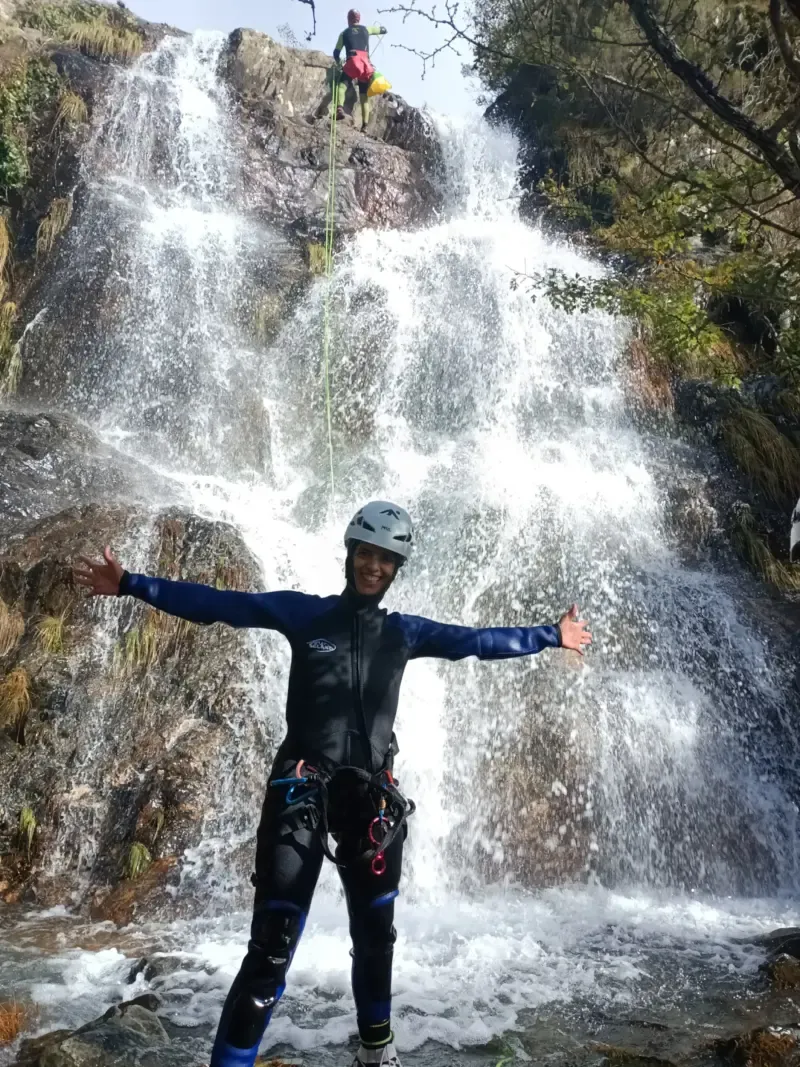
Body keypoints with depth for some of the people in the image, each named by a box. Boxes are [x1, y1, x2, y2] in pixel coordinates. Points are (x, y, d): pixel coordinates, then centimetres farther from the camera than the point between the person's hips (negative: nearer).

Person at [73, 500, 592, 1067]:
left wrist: (551, 636, 14)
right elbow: (214, 603, -4)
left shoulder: (404, 632, 7)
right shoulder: (304, 613, -1)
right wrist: (131, 584, -9)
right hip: (302, 788, -4)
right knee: (273, 944, -11)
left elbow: (479, 640, 12)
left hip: (372, 792, 4)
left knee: (376, 932, 17)